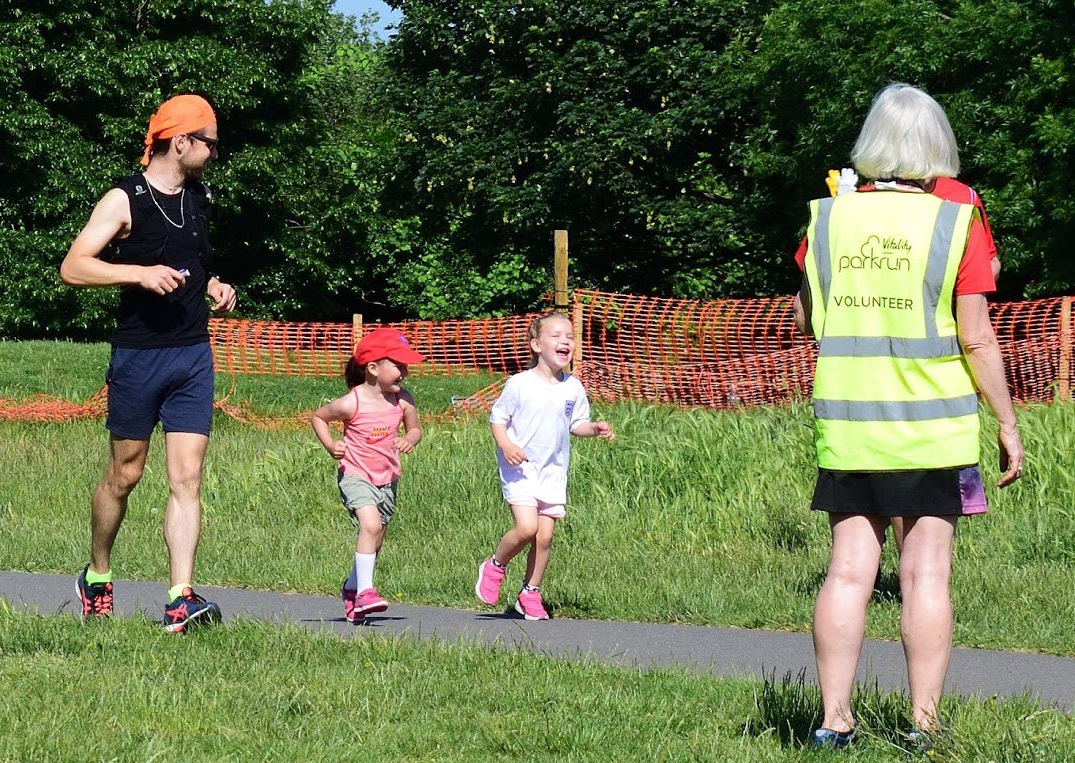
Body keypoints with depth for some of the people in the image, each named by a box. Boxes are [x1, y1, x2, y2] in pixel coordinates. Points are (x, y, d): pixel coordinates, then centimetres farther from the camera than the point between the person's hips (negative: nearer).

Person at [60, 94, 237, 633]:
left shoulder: (199, 197, 13)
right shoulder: (125, 201, -8)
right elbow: (72, 267, -16)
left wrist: (213, 286, 11)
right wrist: (139, 273, -27)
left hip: (193, 355, 5)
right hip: (139, 355, -5)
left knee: (187, 477, -6)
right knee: (124, 474, 7)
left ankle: (180, 600, -11)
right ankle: (96, 576, 29)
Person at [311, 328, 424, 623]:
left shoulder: (402, 401, -4)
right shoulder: (352, 403, -16)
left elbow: (414, 429, 11)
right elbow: (318, 417, 0)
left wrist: (410, 439, -12)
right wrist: (330, 445, -13)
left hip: (387, 479, 5)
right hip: (355, 475, -5)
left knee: (374, 542, 12)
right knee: (370, 525, -27)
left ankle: (351, 588, 37)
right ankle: (364, 591, -24)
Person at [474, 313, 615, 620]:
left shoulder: (573, 388, 4)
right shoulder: (520, 384, -9)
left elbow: (577, 424, 14)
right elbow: (497, 418, -3)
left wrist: (595, 429, -7)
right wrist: (505, 445, -20)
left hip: (553, 472, 4)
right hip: (519, 468, -4)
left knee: (545, 536, 2)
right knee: (527, 528, -19)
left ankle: (530, 594, 16)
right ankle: (495, 566, 9)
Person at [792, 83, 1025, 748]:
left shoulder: (829, 219, 3)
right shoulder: (956, 224, -6)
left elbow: (804, 318, 15)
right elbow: (977, 339, -8)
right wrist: (1009, 426, -1)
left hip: (846, 426, 3)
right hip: (932, 428, -3)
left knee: (849, 570, 6)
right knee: (926, 573, 1)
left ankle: (835, 720, 5)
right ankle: (925, 727, 1)